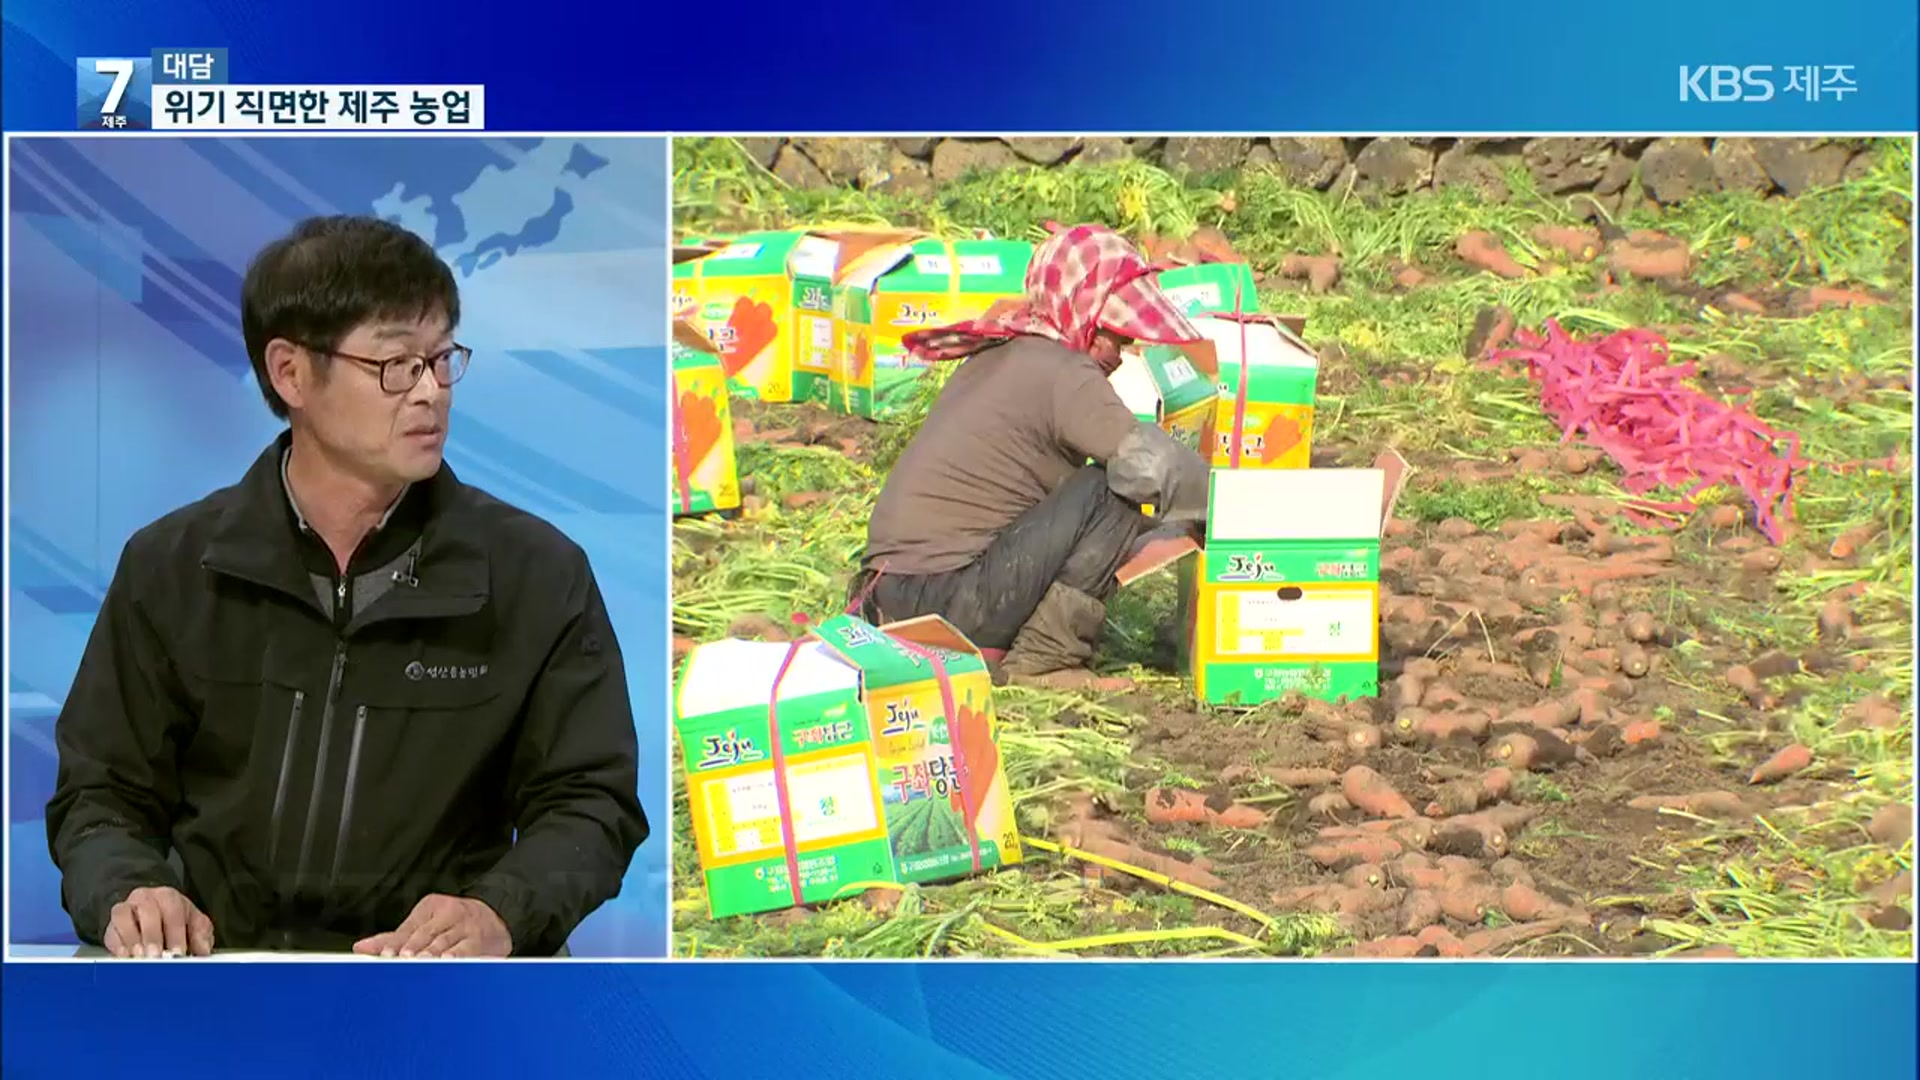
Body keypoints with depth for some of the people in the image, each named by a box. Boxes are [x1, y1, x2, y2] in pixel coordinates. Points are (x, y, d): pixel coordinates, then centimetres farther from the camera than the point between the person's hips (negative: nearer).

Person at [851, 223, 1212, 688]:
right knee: (1110, 494, -9)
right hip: (948, 603, -9)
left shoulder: (996, 358, 18)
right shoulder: (1063, 375, -10)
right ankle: (1041, 661, -8)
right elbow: (1151, 464, -23)